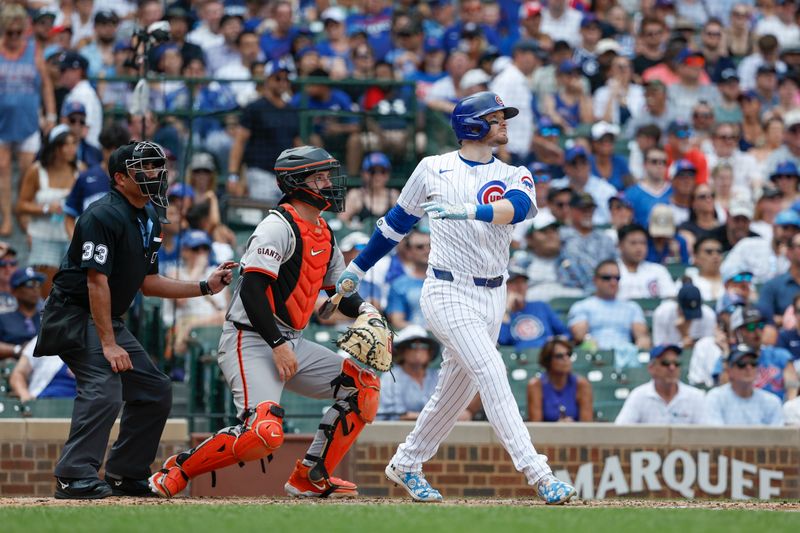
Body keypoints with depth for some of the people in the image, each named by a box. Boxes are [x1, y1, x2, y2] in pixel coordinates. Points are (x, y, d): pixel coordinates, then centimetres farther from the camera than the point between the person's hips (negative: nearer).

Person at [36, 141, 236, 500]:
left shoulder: (148, 221, 12)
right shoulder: (104, 216, -18)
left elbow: (147, 283, 18)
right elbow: (97, 282, -23)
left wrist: (205, 287, 9)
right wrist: (109, 345, -27)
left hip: (109, 320, 10)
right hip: (75, 317, -10)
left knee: (155, 390, 10)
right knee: (104, 389, -27)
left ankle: (125, 475, 16)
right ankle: (74, 478, -28)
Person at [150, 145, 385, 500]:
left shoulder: (324, 235, 16)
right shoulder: (279, 227, -13)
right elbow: (252, 289, -20)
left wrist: (365, 311, 2)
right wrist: (278, 345, -22)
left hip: (291, 344, 9)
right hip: (251, 341, -9)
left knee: (363, 386, 4)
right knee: (264, 431, -27)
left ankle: (311, 477, 8)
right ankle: (176, 471, -8)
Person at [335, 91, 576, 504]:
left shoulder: (514, 176, 6)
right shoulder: (433, 170, 1)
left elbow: (516, 208, -18)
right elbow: (398, 221, 14)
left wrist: (468, 210, -36)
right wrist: (358, 267, 19)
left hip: (492, 296, 5)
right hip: (449, 292, -5)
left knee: (457, 389, 12)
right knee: (491, 372, -17)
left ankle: (406, 465, 31)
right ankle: (536, 473, -24)